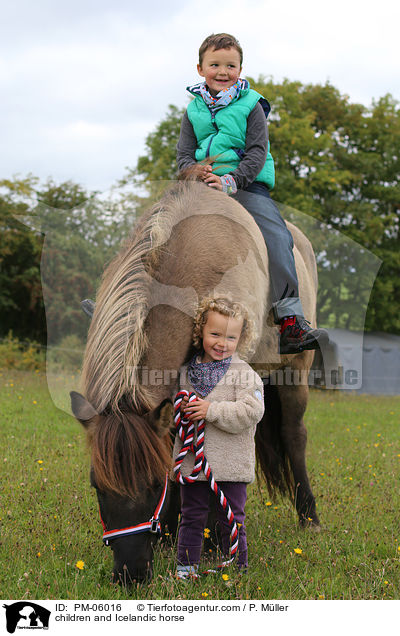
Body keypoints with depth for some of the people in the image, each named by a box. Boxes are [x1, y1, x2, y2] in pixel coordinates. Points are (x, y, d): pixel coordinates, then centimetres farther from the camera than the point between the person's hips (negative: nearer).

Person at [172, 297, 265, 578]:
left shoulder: (244, 374, -8)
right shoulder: (187, 371, 5)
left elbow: (251, 412, -19)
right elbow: (176, 412, 20)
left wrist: (212, 410, -22)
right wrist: (181, 412, -3)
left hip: (231, 465, -3)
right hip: (193, 460, 4)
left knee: (232, 521, 7)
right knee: (191, 518, 14)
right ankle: (186, 566, 27)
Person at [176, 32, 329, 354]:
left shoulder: (251, 106, 3)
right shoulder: (194, 110, 13)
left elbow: (257, 153, -5)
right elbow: (184, 153, 10)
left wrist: (231, 181, -20)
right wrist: (196, 172, -14)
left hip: (248, 185, -3)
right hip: (203, 184, 4)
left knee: (277, 239, -23)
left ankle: (290, 322, -27)